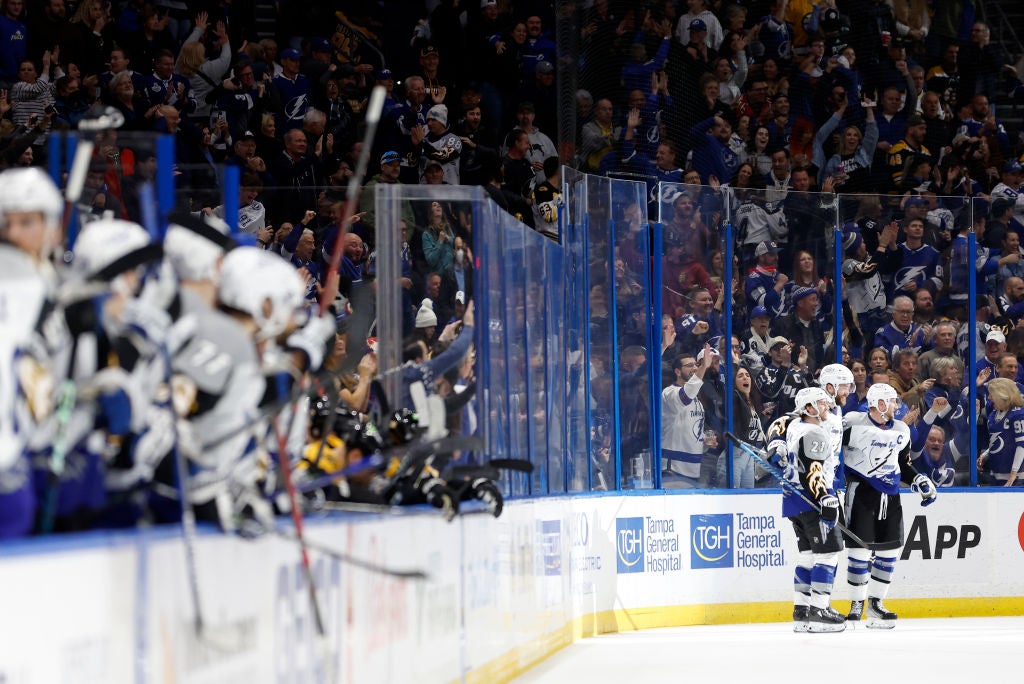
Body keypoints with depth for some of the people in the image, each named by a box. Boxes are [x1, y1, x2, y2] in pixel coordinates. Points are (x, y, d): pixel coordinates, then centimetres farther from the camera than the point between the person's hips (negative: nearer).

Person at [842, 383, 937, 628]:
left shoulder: (901, 431, 10)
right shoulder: (854, 424, -11)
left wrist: (919, 481, 8)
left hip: (889, 494, 6)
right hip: (860, 490, -6)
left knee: (889, 550, 6)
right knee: (860, 549, -7)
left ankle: (875, 602, 18)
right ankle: (857, 603, 5)